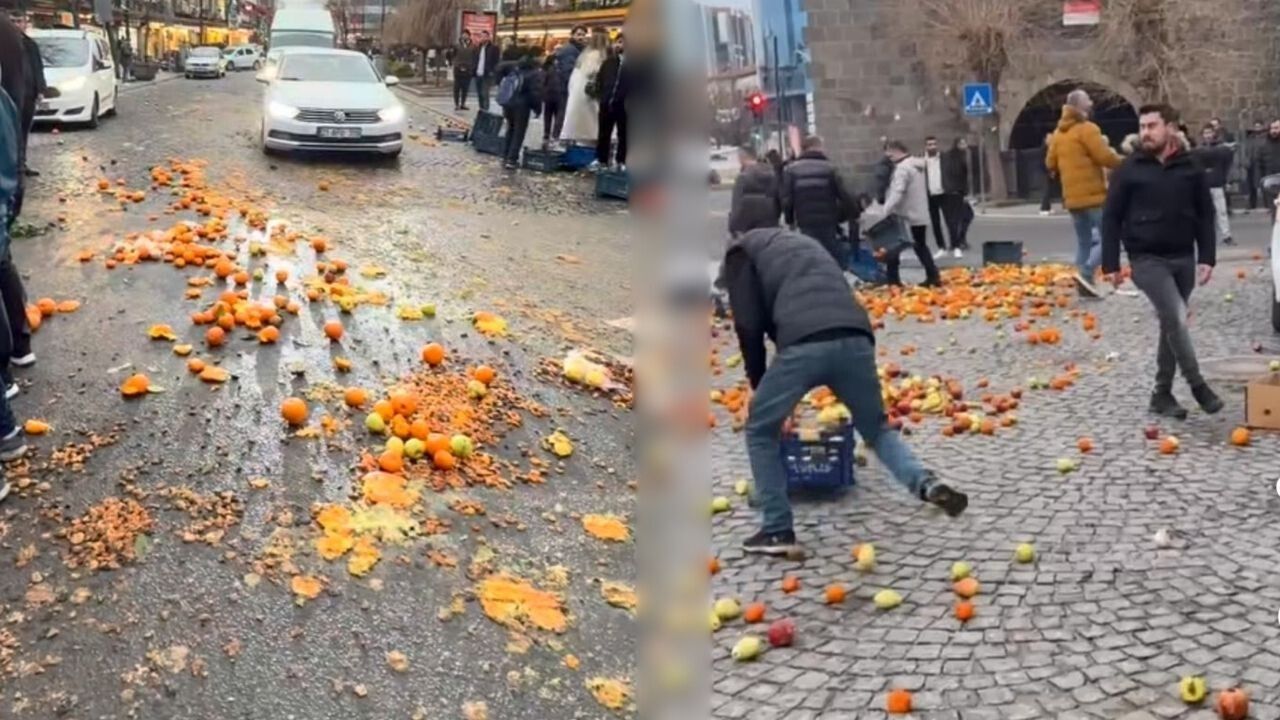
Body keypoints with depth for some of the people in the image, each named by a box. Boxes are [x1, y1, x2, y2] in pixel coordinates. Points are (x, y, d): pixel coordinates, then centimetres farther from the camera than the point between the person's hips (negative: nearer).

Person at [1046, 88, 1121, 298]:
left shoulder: (1058, 133, 12)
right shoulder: (1087, 129, -11)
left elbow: (1050, 164, 14)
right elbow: (1105, 157, -15)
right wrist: (1123, 162, 1)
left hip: (1072, 197, 7)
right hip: (1093, 194, -7)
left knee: (1083, 241, 12)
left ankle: (1085, 281, 8)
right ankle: (1086, 273, -17)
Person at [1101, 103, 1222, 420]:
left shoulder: (1190, 168, 3)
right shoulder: (1129, 170, -3)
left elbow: (1205, 215, 8)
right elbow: (1111, 218, -2)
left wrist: (1206, 257, -1)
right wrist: (1111, 263, -7)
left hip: (1183, 258, 4)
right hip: (1147, 259, -4)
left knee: (1172, 323, 8)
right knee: (1176, 318, -17)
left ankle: (1162, 393, 18)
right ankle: (1197, 384, -4)